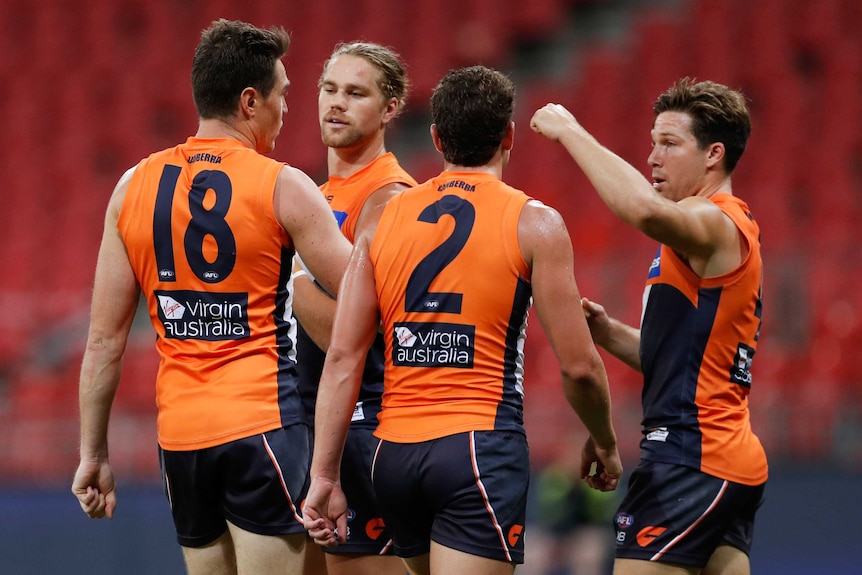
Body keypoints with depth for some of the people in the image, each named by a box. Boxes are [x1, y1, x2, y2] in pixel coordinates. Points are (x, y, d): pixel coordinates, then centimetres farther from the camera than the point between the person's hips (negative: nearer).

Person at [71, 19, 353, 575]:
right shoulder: (283, 187, -7)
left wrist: (94, 455, 13)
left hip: (179, 433, 5)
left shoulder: (134, 188, 7)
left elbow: (104, 341, 7)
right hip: (263, 423, -5)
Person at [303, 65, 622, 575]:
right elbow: (578, 365, -3)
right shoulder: (534, 224, -2)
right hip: (481, 448, -5)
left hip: (394, 455, 5)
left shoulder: (384, 219, 9)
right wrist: (604, 442, 16)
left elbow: (343, 358, 3)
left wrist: (324, 475, 5)